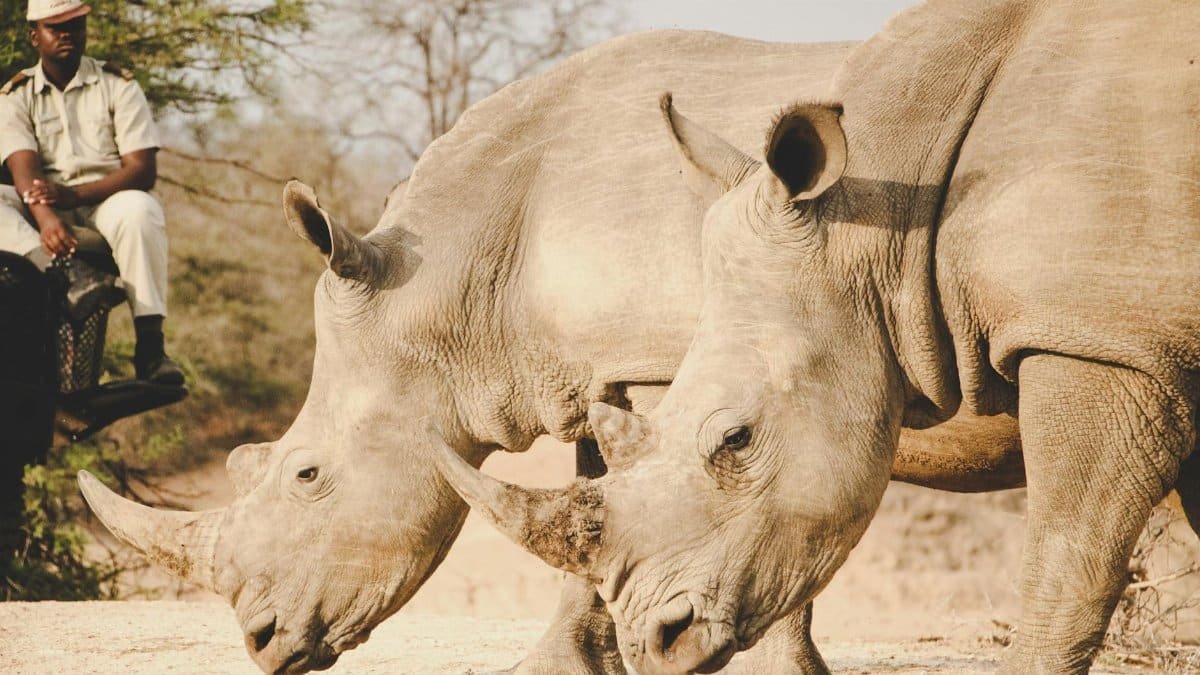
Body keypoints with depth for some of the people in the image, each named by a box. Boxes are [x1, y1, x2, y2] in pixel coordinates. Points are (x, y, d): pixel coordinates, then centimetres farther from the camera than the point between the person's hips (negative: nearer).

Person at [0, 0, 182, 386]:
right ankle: (71, 277, -49)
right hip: (42, 213, 2)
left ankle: (150, 346, -38)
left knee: (139, 209, -36)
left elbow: (143, 170, -6)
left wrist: (76, 195, -23)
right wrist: (45, 215, -33)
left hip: (105, 203, -2)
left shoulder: (118, 86, 6)